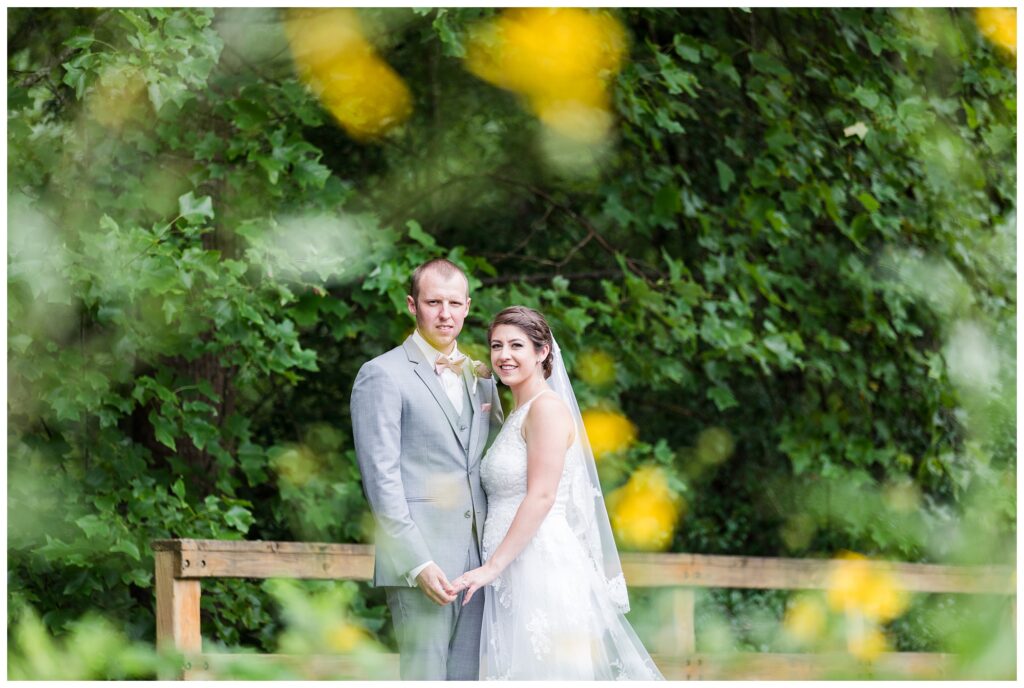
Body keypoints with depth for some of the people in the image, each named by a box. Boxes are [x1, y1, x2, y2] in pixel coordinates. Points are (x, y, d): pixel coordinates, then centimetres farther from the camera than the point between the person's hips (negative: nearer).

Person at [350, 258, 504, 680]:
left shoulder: (480, 377, 18)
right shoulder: (382, 376, -3)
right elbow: (382, 479, -10)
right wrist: (418, 563, -17)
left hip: (478, 561, 7)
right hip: (420, 561, -6)